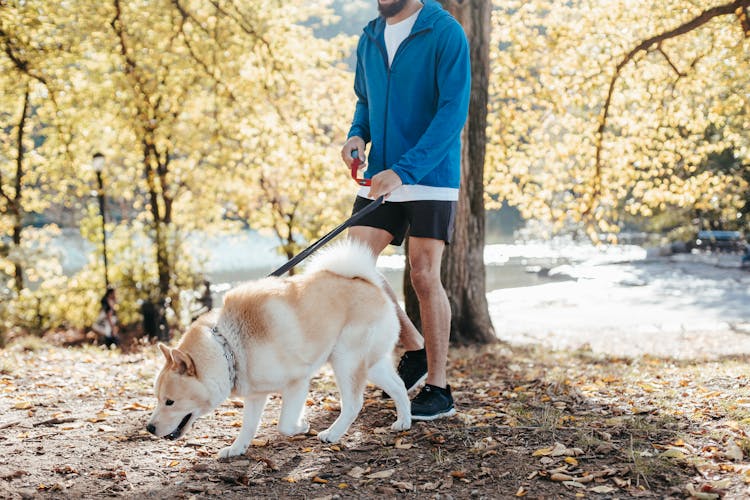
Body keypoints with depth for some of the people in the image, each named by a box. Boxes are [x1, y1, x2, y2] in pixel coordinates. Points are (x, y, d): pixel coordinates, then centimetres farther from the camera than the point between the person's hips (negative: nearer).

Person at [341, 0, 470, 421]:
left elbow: (454, 111, -18)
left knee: (424, 276, -6)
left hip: (431, 177, -6)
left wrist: (403, 171, -25)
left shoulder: (446, 34, -10)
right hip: (382, 177, 6)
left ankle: (439, 389, 6)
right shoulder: (370, 38, 11)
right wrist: (358, 134, -1)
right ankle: (415, 348, 21)